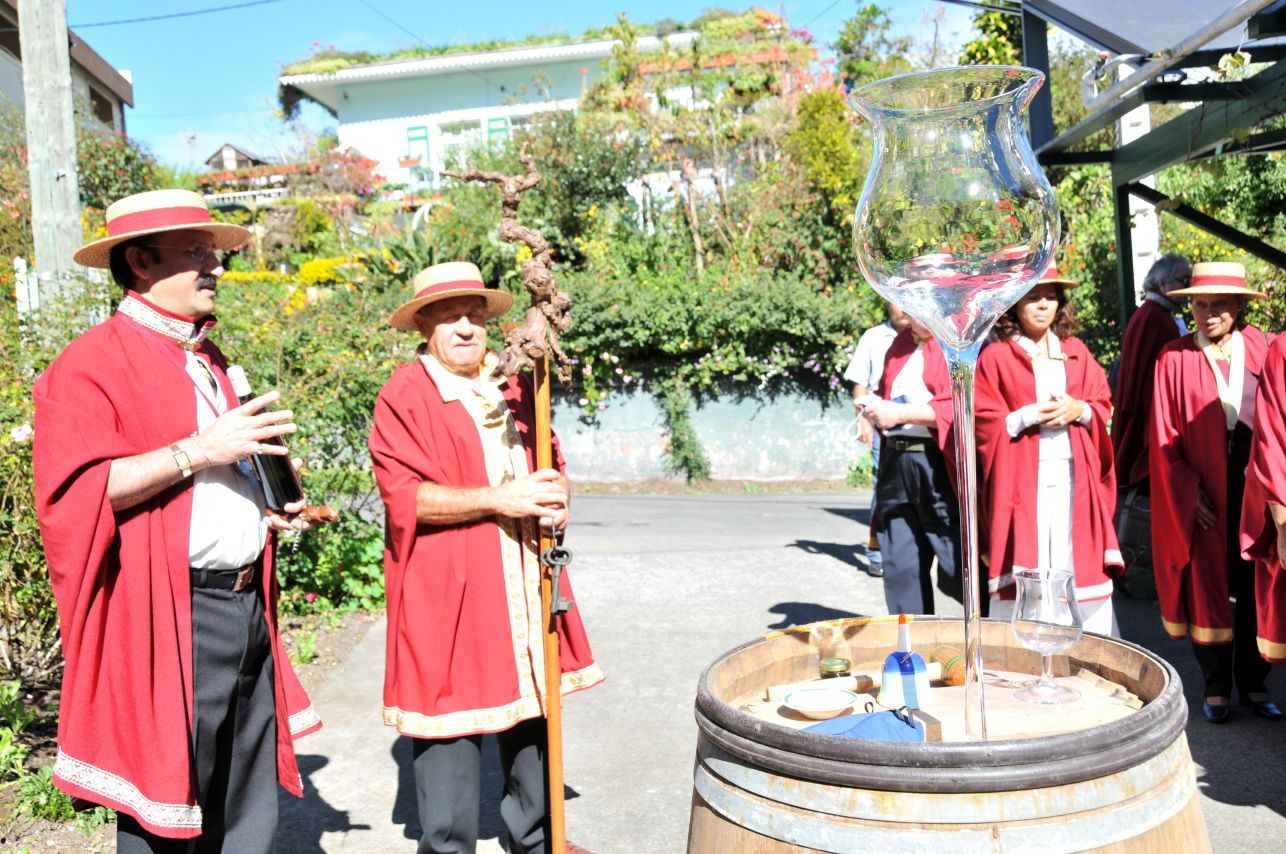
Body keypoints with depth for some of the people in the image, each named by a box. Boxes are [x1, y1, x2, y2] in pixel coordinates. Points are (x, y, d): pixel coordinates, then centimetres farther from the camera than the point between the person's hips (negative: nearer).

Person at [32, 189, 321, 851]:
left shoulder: (210, 363, 19)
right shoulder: (92, 365, -7)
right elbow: (73, 492, -18)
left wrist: (267, 511, 13)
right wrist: (196, 451, -20)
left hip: (246, 610, 8)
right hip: (167, 620, -8)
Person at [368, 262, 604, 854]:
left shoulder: (513, 387, 14)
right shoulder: (404, 395, -5)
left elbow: (552, 462, 22)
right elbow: (402, 493, -14)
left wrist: (555, 496, -2)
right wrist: (499, 499, -19)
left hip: (524, 583, 6)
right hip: (445, 589, -5)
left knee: (533, 707, 13)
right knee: (450, 722, -1)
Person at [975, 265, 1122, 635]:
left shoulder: (1076, 352, 16)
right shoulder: (995, 357, 3)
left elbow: (1103, 405, 15)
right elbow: (983, 422, -2)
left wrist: (1080, 410, -5)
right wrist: (1027, 416, -14)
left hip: (1075, 477, 4)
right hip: (1022, 480, -3)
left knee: (1081, 568, 1)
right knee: (1025, 572, -5)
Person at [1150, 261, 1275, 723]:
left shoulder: (1261, 349, 3)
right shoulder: (1175, 357, -2)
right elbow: (1164, 438, -3)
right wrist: (1191, 493, -9)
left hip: (1254, 488, 2)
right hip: (1202, 495, -2)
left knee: (1256, 585, 8)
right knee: (1207, 586, 5)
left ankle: (1252, 681, 23)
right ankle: (1216, 686, 18)